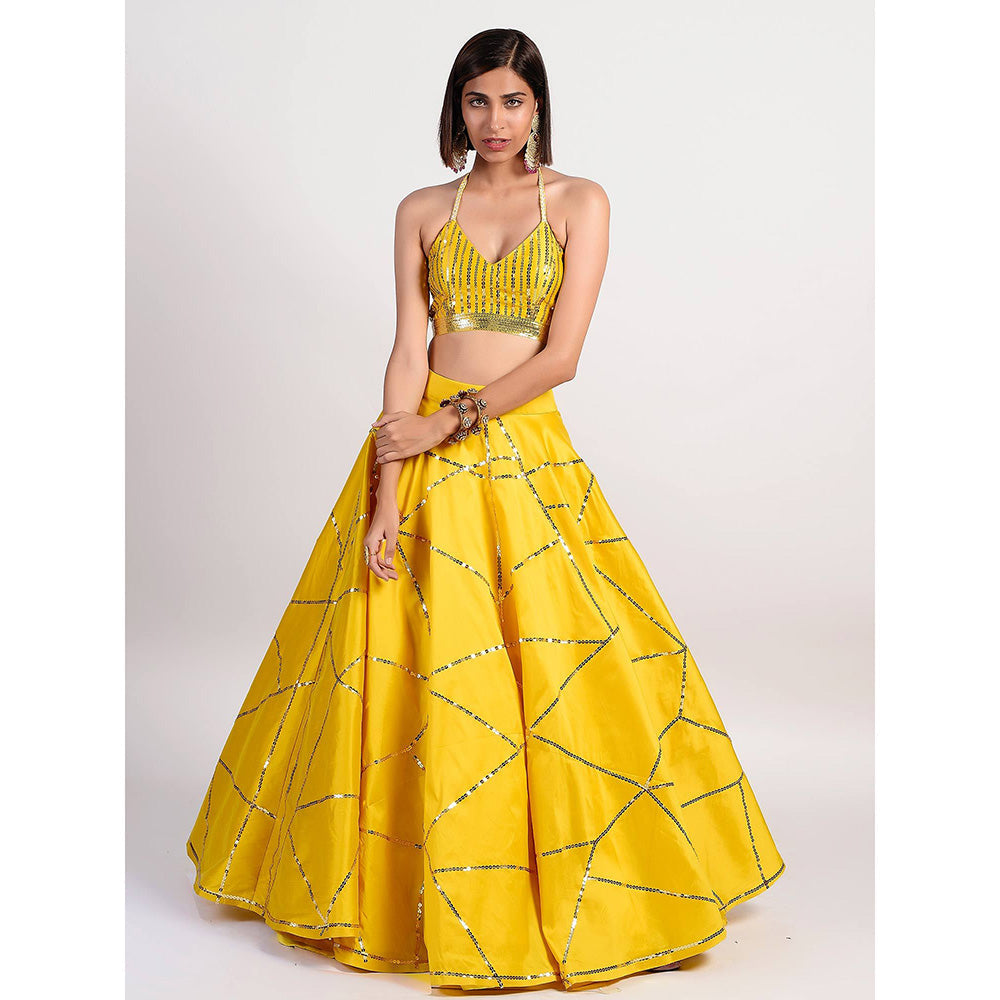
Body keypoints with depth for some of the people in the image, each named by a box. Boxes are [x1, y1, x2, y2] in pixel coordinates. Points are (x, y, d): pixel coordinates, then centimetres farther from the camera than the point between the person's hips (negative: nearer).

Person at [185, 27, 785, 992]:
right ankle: (405, 887, 24)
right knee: (406, 676, 4)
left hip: (525, 454, -1)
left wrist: (449, 421, -12)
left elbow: (561, 355, -6)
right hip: (422, 452, 1)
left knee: (560, 666, 1)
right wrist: (386, 496, -11)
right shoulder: (422, 211, 7)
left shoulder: (580, 202, 3)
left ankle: (560, 894, 21)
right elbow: (408, 352, -2)